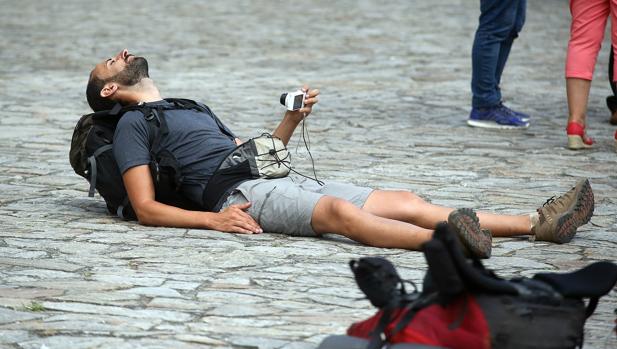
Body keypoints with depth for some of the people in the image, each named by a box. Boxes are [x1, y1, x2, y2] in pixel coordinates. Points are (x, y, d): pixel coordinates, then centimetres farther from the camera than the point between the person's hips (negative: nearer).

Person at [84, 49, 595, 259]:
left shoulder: (190, 110, 34)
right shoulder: (133, 124, 8)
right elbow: (146, 209, -4)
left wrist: (292, 119, 16)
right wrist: (212, 219, -18)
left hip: (278, 179, 8)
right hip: (238, 195, -8)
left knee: (403, 201, -7)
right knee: (339, 211, -37)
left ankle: (538, 223, -18)